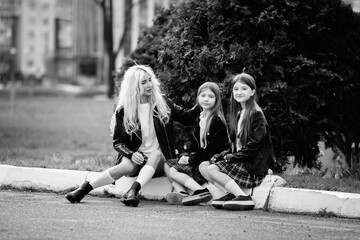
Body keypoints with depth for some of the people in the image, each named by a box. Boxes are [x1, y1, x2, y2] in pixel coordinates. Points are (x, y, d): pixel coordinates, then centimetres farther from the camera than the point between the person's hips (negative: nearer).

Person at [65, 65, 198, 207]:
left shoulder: (162, 104, 5)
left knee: (156, 154, -34)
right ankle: (83, 189, -34)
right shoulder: (123, 111, 0)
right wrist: (131, 154, -19)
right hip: (137, 158, -1)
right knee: (127, 166, -34)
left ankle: (133, 190, -50)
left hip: (158, 160, 1)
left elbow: (186, 118, 7)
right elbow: (117, 142, 1)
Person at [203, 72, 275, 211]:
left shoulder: (256, 114, -10)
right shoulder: (237, 114, 18)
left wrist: (234, 157, -15)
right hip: (240, 160, 9)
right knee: (205, 169, -1)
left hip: (254, 165, -9)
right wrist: (225, 155, 3)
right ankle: (232, 194, -12)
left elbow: (255, 143, -17)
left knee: (212, 170, -19)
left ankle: (243, 197, -22)